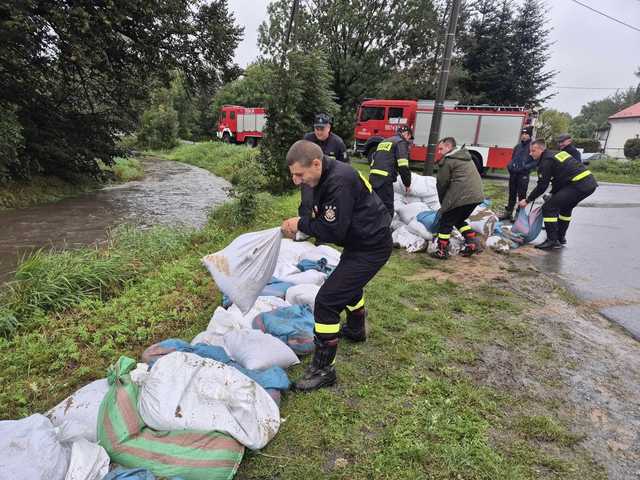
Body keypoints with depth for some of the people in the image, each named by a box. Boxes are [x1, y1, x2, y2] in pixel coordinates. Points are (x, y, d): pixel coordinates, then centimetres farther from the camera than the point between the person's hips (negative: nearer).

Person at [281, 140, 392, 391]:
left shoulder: (339, 182, -29)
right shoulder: (327, 176, 2)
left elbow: (333, 231, -28)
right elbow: (322, 218, 11)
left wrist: (301, 223, -16)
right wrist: (300, 224, -5)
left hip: (371, 248, -11)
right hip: (361, 240, 11)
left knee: (327, 300, -12)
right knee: (348, 283, 32)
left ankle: (323, 369, 3)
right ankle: (355, 330, 58)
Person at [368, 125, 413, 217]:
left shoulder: (383, 142, 28)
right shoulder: (401, 142, 2)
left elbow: (373, 159, 28)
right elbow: (403, 166, -9)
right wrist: (407, 183, 1)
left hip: (373, 177, 8)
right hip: (384, 179, -8)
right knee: (387, 211, -6)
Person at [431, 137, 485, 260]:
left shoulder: (447, 161, -3)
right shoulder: (465, 157, 24)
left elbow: (442, 184, -2)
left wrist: (443, 203, 12)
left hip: (462, 196, -9)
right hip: (476, 195, 9)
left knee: (445, 222, 4)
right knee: (459, 220, 25)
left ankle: (442, 251, 8)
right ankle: (472, 244, 19)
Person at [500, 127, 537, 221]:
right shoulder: (517, 146, 13)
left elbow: (536, 161, -10)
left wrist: (525, 167, -19)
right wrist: (510, 166, 6)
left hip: (523, 175, -5)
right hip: (513, 174, 5)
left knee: (521, 196, -1)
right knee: (512, 194, 12)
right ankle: (508, 213, 20)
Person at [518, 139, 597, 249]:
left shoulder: (546, 162, -8)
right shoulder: (557, 154, 21)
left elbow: (542, 186, -9)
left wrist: (527, 200, 0)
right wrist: (554, 195, 24)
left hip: (578, 185, -10)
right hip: (590, 183, 10)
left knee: (549, 208, -9)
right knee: (565, 207, 29)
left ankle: (552, 240, -7)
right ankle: (561, 237, 37)